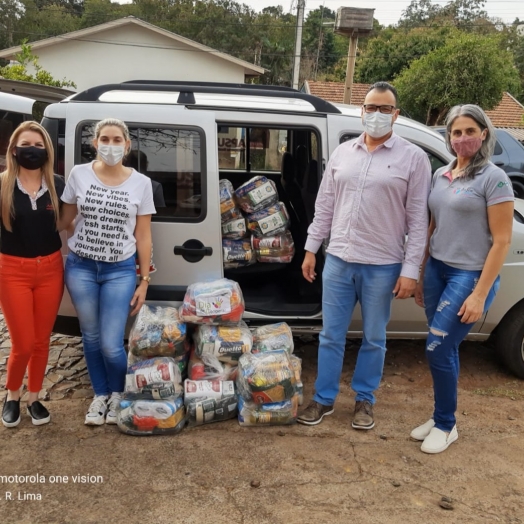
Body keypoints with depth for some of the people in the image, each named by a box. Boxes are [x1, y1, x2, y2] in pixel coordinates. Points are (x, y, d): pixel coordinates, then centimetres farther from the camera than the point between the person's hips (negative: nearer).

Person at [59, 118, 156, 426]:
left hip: (120, 271, -1)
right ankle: (100, 394, 36)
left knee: (111, 345, -2)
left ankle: (118, 394, 29)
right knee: (91, 337, 14)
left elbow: (143, 236, 0)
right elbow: (65, 219, 11)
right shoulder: (79, 175, -2)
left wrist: (144, 280, 0)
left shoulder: (140, 183, -4)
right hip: (80, 267, 2)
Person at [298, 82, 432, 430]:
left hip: (383, 267, -3)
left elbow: (418, 219, -6)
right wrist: (311, 249, 9)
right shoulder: (342, 153, 8)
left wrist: (410, 270, -10)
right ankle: (324, 399, 27)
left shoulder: (413, 158, -3)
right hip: (338, 261, 3)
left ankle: (365, 400, 30)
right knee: (331, 335, 11)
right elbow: (324, 206, 11)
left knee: (374, 339, 11)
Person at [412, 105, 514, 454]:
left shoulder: (494, 178, -10)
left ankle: (446, 426, 15)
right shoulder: (441, 176, 9)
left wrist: (480, 294, -16)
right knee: (445, 350, 11)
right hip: (437, 270, 6)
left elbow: (501, 241, -12)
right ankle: (440, 418, 27)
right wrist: (421, 275, 13)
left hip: (470, 275, -5)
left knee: (438, 349, -5)